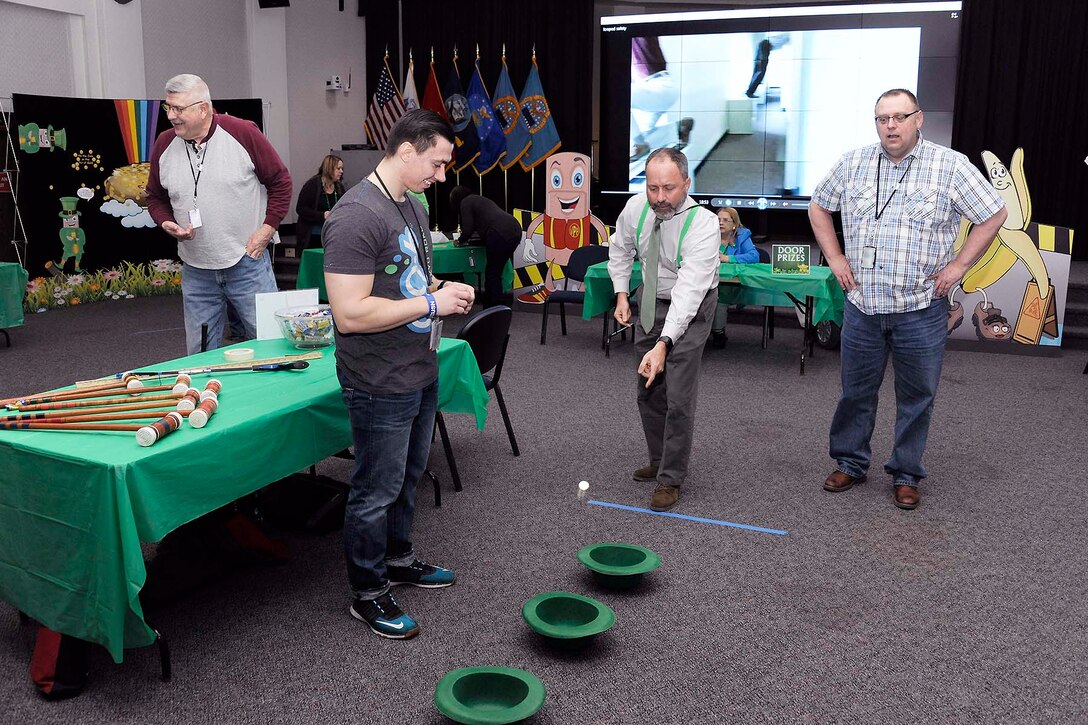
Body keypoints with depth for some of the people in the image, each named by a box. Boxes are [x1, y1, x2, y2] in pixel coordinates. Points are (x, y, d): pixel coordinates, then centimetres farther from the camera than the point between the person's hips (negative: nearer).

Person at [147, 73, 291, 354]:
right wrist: (167, 224, -4)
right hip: (195, 270, 4)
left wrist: (267, 229, -8)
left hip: (247, 262, -4)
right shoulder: (164, 144, 3)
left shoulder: (243, 134, -9)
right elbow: (155, 197, 17)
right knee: (200, 354, 10)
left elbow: (281, 182, -2)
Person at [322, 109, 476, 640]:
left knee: (408, 474, 24)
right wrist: (431, 304, -22)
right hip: (381, 385, -9)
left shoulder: (410, 205, 9)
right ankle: (367, 593, 23)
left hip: (420, 373, 10)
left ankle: (398, 557, 44)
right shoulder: (357, 216, -23)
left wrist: (444, 289, 2)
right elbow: (351, 313, -29)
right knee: (377, 490, 6)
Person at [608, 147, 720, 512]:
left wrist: (663, 344, -47)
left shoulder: (703, 225, -31)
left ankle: (670, 479, 2)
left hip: (690, 307, -6)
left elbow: (688, 291, -38)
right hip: (651, 300, 6)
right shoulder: (636, 207, -15)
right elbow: (620, 248, 8)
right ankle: (659, 460, 32)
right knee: (648, 390, 14)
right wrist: (621, 294, 1)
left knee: (679, 396, -11)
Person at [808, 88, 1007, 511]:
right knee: (856, 391, 12)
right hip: (862, 306, 2)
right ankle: (850, 463, 28)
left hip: (921, 308, -2)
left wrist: (959, 264, -4)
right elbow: (818, 207, 17)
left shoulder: (951, 166, -4)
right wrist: (834, 258, 7)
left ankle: (906, 475, 22)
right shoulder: (853, 164, 4)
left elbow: (994, 215, 2)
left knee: (917, 397, 8)